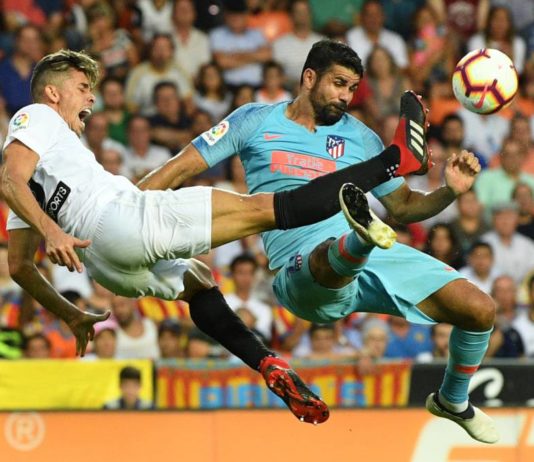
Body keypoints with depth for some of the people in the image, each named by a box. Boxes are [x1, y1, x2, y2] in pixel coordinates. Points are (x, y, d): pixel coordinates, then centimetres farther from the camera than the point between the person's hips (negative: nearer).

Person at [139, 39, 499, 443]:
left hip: (380, 258, 4)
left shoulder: (361, 137, 19)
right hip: (306, 266, -4)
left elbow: (403, 206, 24)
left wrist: (450, 192, 3)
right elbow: (182, 170, 10)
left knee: (480, 310, -7)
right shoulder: (256, 121, 11)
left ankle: (454, 402, 18)